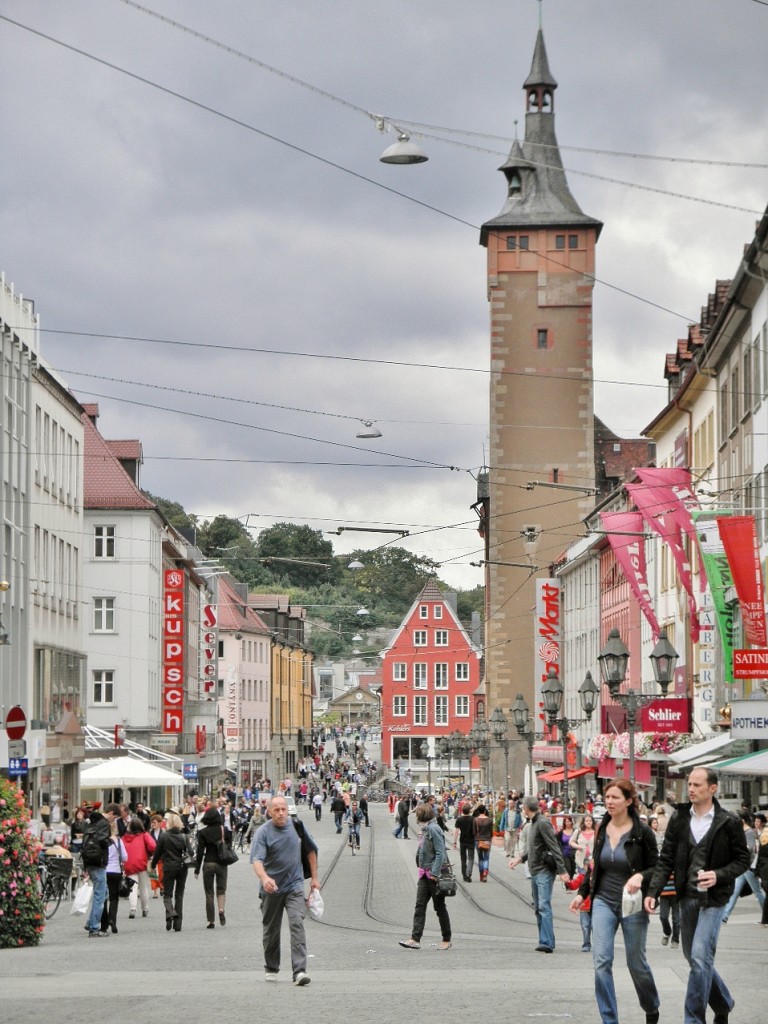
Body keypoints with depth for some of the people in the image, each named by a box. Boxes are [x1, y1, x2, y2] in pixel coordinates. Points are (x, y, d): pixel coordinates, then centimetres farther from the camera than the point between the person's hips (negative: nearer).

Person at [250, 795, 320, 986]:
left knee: (297, 924, -15)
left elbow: (310, 850, 16)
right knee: (271, 930, 11)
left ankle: (299, 971, -21)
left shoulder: (296, 825, 1)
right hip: (272, 889, -1)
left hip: (294, 886, 1)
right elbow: (257, 859, -24)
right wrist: (264, 878, -43)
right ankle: (271, 969, 31)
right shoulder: (263, 832, -11)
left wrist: (314, 877, 15)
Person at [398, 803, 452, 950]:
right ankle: (415, 939, -3)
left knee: (440, 907, 2)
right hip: (425, 874, 9)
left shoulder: (434, 829, -16)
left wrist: (435, 873, -23)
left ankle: (447, 940, 13)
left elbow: (440, 853, -20)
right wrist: (422, 869, 13)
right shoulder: (426, 829, 12)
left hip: (434, 874, -9)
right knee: (420, 906, 1)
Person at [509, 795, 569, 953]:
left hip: (544, 870, -10)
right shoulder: (532, 824, 16)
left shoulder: (543, 823, -13)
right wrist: (519, 858, 12)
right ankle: (545, 941, 15)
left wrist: (562, 870, -21)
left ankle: (547, 942, -19)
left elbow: (555, 848, -17)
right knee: (538, 908, 11)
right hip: (535, 871, 10)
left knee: (544, 906, -15)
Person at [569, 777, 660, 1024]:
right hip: (604, 901, 3)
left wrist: (640, 877, -24)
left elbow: (657, 868, -5)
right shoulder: (602, 830, 4)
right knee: (601, 961, -10)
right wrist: (582, 893, 12)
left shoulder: (642, 832, -10)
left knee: (636, 962, 8)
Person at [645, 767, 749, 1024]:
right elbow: (665, 859, 4)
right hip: (687, 896, 5)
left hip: (713, 897, -5)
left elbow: (742, 860, 0)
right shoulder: (679, 818, 4)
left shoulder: (729, 822, -5)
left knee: (700, 957, -14)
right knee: (693, 957, 13)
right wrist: (653, 892, -7)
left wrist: (719, 875, -17)